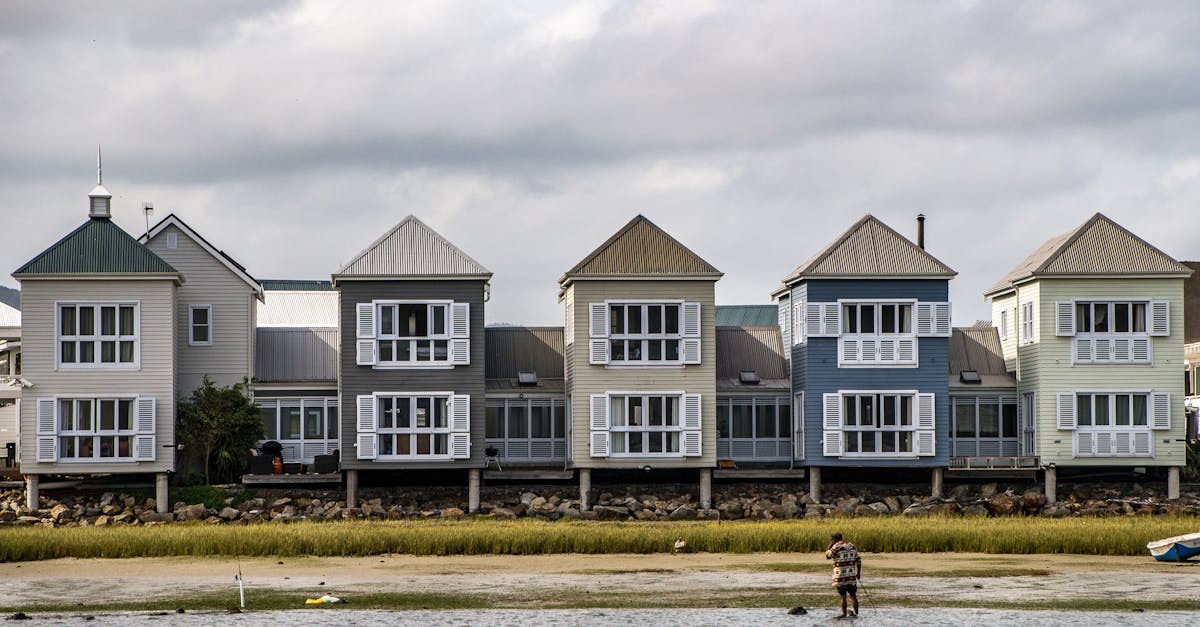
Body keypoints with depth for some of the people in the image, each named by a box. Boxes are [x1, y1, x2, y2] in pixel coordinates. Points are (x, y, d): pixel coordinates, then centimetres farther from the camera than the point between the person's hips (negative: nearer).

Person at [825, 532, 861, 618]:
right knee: (853, 595, 10)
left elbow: (827, 555, -3)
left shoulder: (836, 547, -9)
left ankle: (844, 614, 2)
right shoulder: (851, 546, 10)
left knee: (843, 596, 1)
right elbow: (858, 560, 11)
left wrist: (830, 545, 4)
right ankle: (856, 613, 11)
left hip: (841, 576, -5)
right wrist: (858, 573, 18)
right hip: (851, 575, 5)